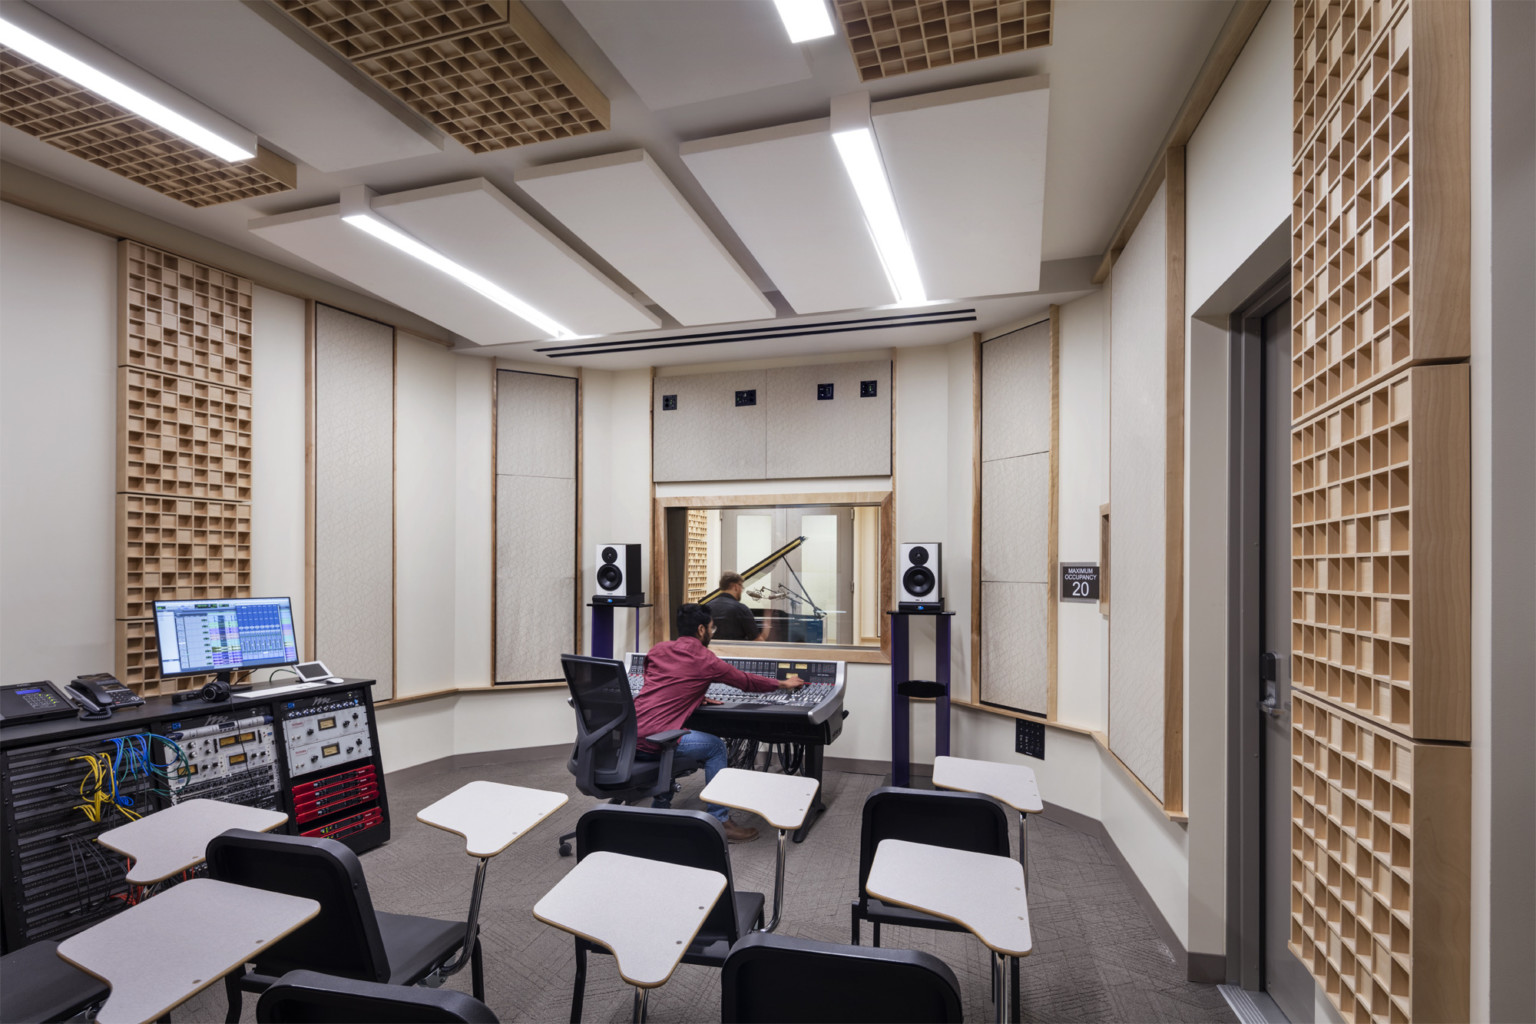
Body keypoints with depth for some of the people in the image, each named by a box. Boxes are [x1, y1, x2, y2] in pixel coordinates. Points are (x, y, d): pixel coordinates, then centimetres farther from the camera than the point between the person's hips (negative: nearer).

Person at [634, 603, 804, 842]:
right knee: (715, 746, 11)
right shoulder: (705, 661, -1)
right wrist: (784, 684, 27)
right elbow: (747, 682, 12)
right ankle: (720, 821, 15)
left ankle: (661, 808, 36)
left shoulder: (657, 649, 13)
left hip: (629, 733, 7)